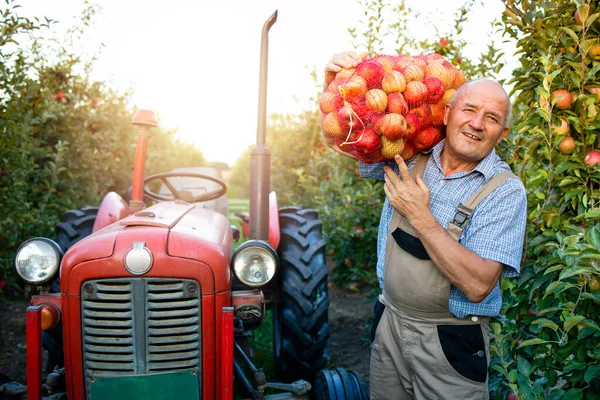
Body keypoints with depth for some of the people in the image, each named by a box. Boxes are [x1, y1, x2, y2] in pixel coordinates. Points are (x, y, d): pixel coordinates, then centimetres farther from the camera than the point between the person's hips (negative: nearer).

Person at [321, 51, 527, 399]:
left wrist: (420, 216, -25)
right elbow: (339, 140, 8)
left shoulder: (505, 191, -15)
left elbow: (478, 285, -25)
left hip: (450, 344, -4)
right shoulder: (411, 153, -2)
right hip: (390, 325, 4)